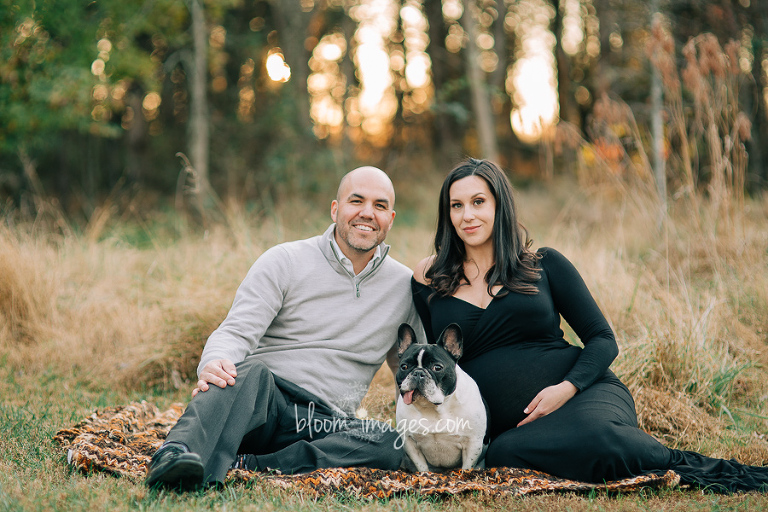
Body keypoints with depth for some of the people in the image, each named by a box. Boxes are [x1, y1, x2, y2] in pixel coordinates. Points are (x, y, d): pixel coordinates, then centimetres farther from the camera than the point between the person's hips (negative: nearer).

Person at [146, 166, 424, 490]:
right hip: (263, 402, -2)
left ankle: (249, 465, -37)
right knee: (251, 373, -38)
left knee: (393, 444, -30)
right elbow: (237, 332, -7)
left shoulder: (405, 287, 13)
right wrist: (214, 364, -31)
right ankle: (176, 455, -63)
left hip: (325, 425, 3)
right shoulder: (284, 261, 3)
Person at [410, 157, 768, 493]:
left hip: (584, 394, -2)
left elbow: (603, 340, 5)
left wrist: (567, 387, -13)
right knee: (502, 455, -37)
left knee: (593, 434, -40)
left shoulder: (544, 265, 7)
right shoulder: (431, 278, 10)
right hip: (510, 427, 2)